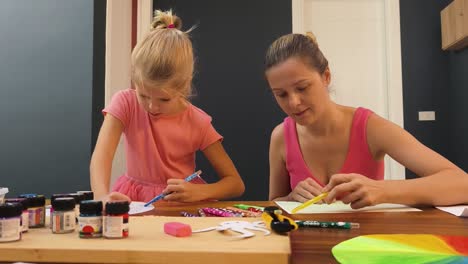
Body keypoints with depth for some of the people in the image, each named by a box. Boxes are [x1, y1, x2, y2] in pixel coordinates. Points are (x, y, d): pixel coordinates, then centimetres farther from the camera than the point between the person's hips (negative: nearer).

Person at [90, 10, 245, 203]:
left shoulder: (197, 122, -12)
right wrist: (103, 196, -42)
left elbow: (236, 184, -9)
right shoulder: (125, 103, -10)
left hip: (181, 203, 0)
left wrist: (198, 192, -25)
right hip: (135, 200, 1)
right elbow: (101, 155, -24)